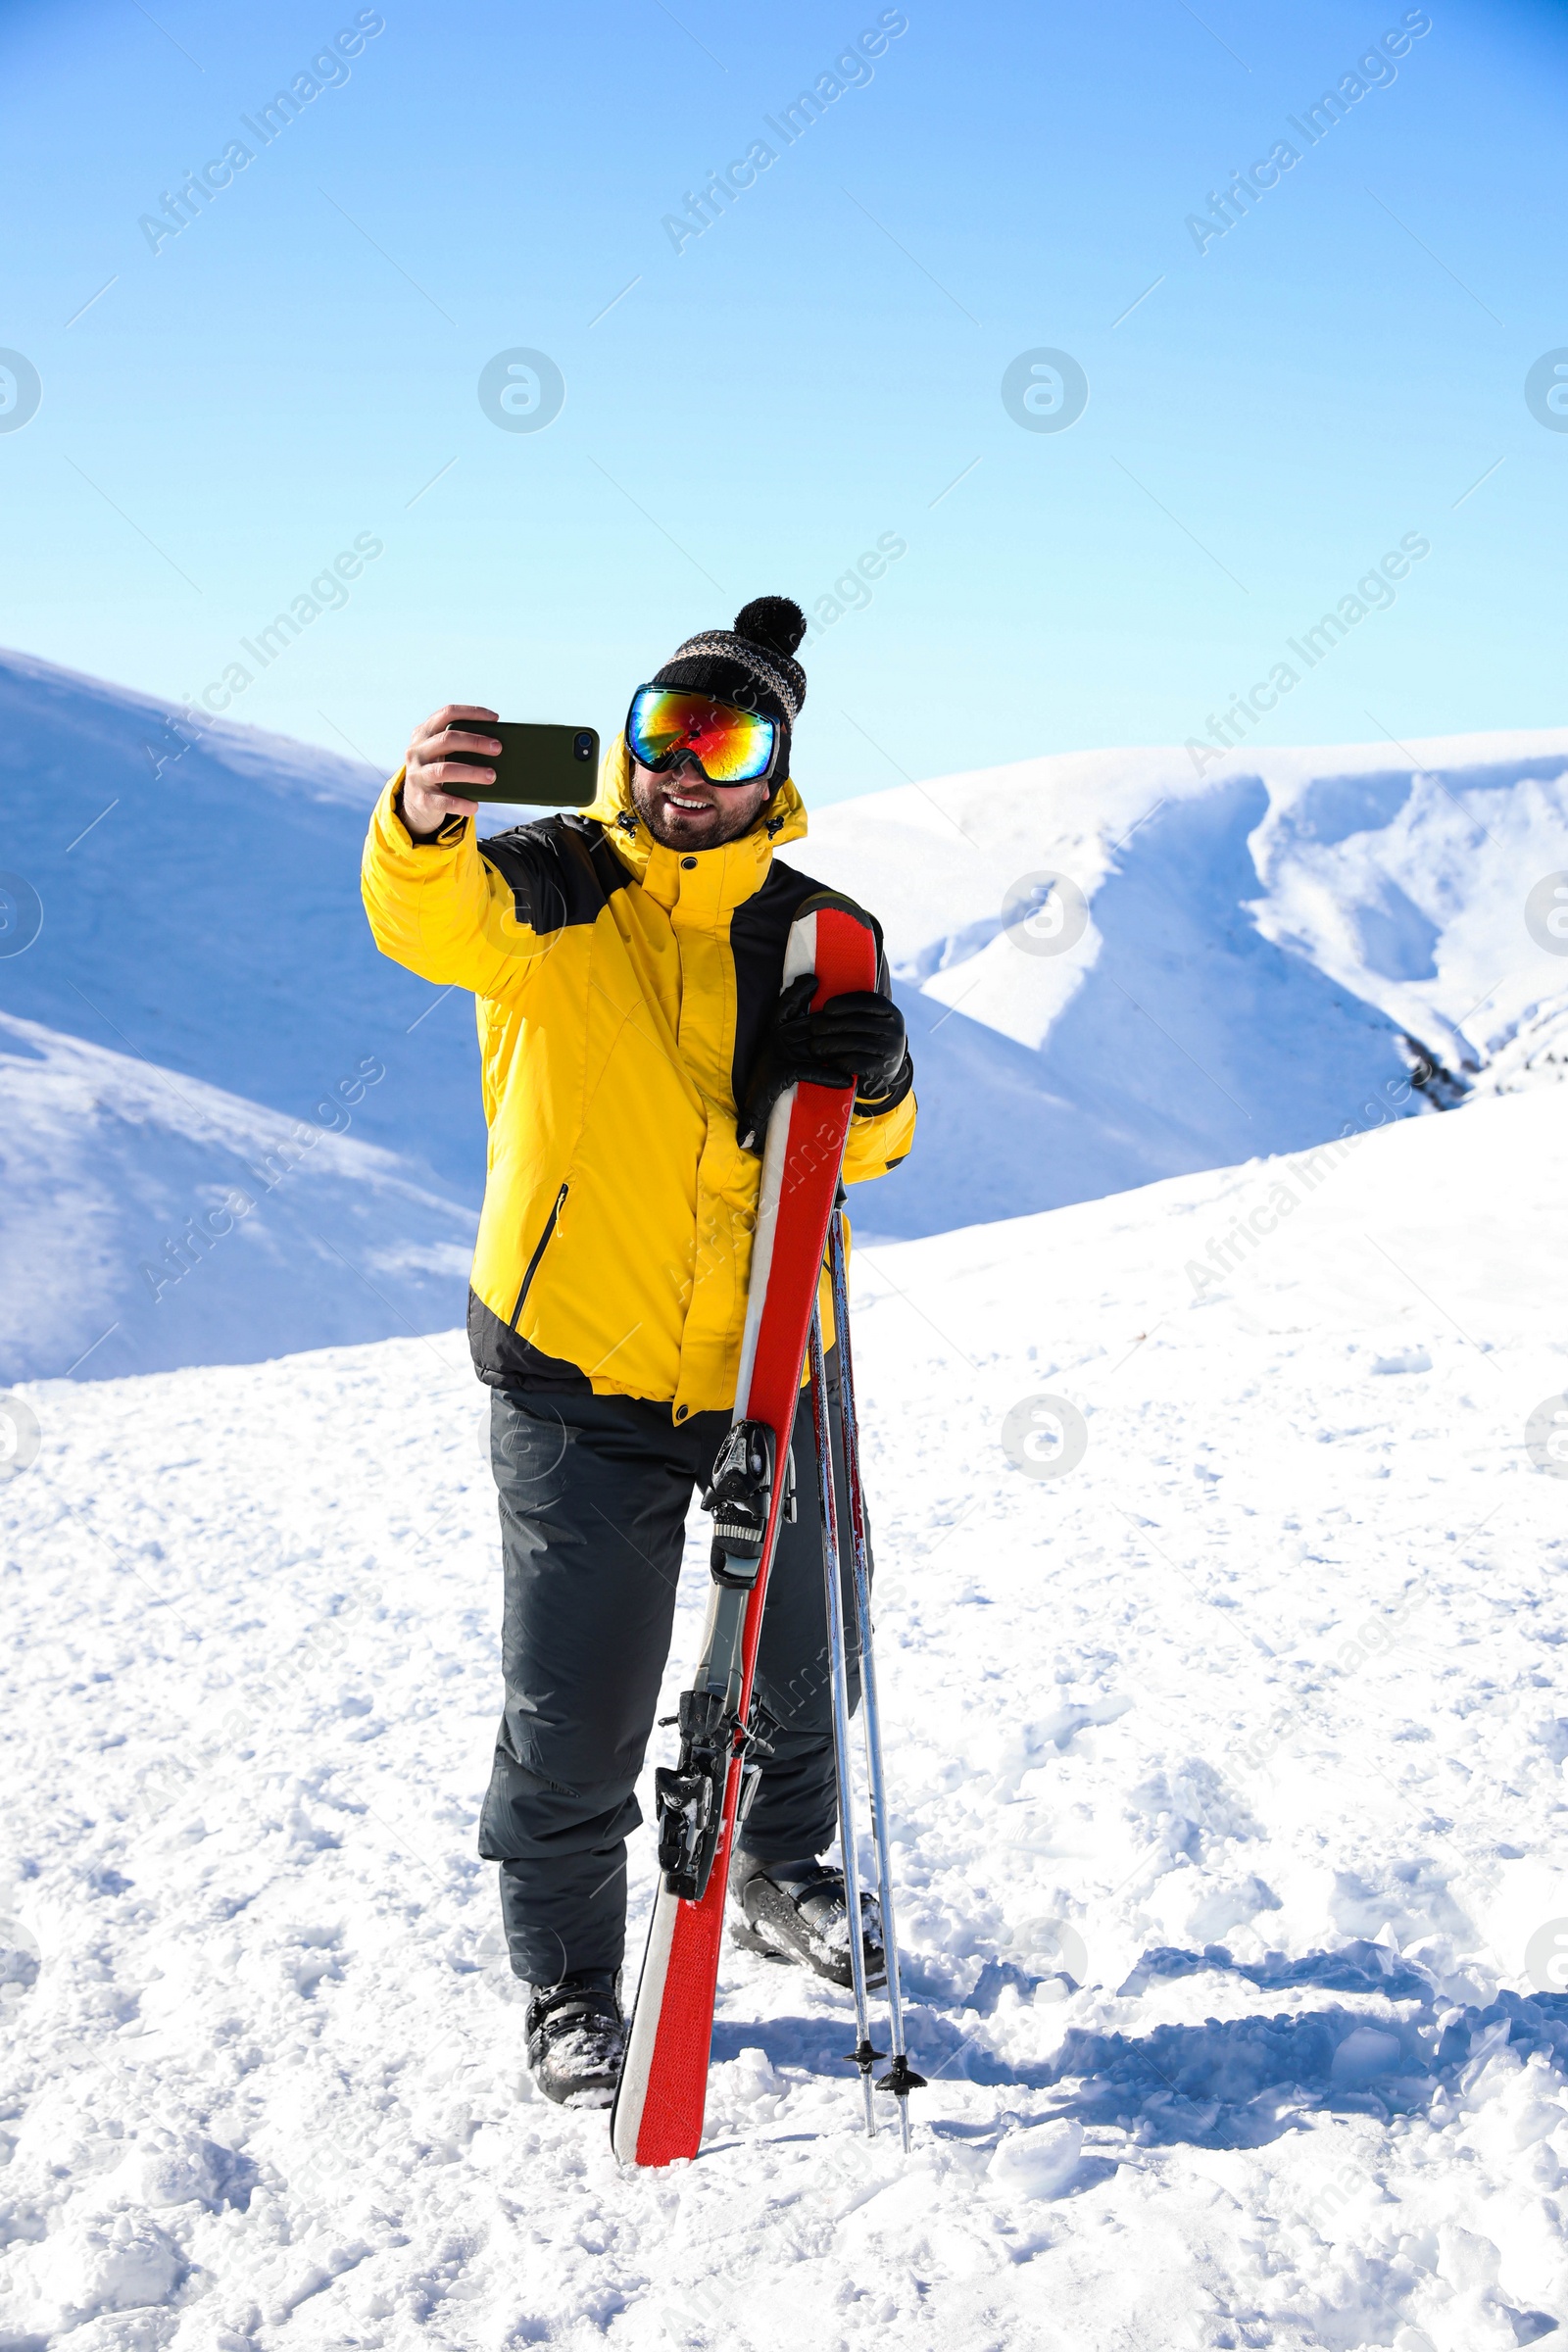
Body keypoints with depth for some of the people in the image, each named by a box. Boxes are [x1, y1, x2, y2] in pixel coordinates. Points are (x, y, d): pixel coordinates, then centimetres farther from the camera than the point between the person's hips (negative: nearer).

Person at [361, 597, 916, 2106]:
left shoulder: (817, 934, 3)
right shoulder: (558, 888, -8)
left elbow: (861, 1151, 8)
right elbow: (438, 923, -31)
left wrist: (873, 1082, -16)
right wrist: (422, 828, -54)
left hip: (768, 1361, 4)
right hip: (578, 1366, -4)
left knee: (803, 1650, 20)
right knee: (573, 1711, 1)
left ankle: (780, 1872, 48)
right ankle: (567, 1982, 23)